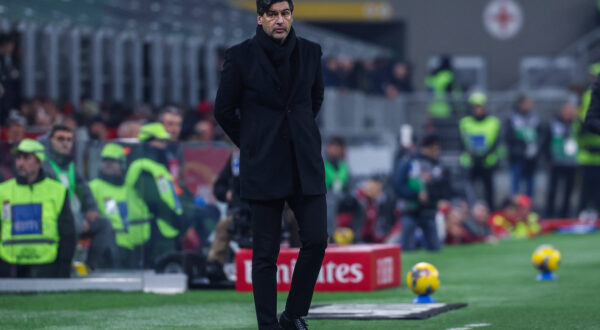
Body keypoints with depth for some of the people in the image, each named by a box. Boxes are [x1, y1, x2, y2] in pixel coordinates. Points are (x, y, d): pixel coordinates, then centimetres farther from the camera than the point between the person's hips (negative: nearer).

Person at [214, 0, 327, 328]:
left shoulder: (309, 52, 5)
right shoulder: (240, 56, -5)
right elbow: (223, 110, 4)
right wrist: (252, 146, 9)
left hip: (305, 165, 3)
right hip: (263, 168, -3)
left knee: (316, 240, -5)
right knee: (265, 253, -2)